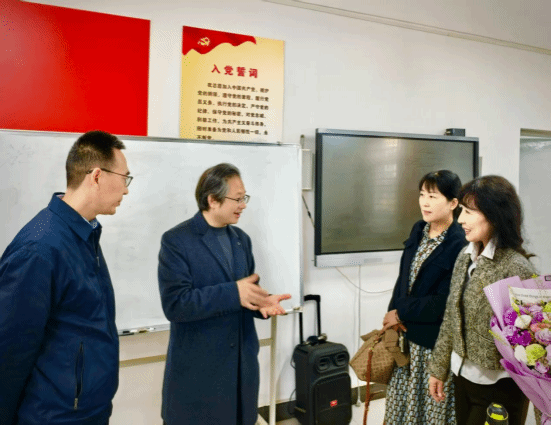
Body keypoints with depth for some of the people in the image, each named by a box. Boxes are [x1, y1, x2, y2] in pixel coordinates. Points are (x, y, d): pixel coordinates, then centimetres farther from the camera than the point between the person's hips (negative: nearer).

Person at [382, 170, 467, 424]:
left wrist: (401, 313, -11)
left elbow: (444, 301, -19)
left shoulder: (459, 245, -19)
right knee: (402, 402, 19)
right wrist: (393, 315, -2)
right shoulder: (419, 230, 4)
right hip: (407, 334, 7)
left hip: (435, 340, -6)